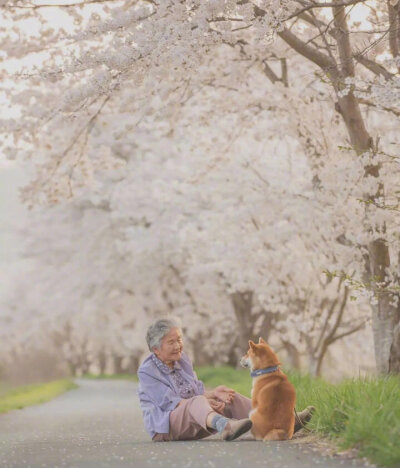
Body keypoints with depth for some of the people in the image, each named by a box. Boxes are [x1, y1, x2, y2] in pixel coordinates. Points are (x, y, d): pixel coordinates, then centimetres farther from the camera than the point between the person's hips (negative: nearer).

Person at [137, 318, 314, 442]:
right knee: (197, 403, -36)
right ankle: (225, 426, -71)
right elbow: (169, 402, -19)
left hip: (194, 423, 8)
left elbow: (197, 391, 9)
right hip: (164, 426, -8)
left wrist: (213, 394, -14)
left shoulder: (182, 359, 9)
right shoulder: (147, 371, -13)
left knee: (230, 399, -9)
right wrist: (206, 401, -23)